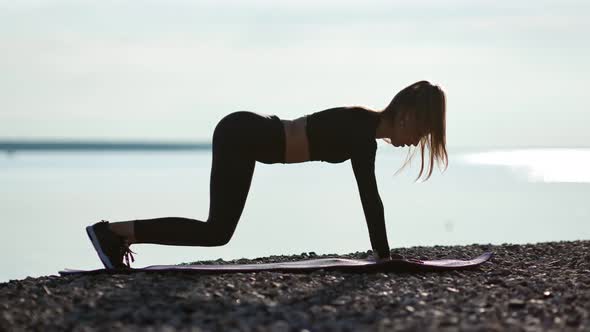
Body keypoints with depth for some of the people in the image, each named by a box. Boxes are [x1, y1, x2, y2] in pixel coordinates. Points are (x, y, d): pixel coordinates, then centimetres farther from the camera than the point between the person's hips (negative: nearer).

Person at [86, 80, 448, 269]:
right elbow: (370, 198, -18)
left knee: (217, 231, 11)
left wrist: (381, 252, 18)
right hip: (244, 136, -9)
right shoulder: (363, 133, -14)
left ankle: (118, 234, 13)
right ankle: (113, 232, -7)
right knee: (217, 233, -8)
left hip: (243, 132, 9)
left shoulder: (363, 126, 13)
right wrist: (384, 256, -14)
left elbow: (369, 198, 17)